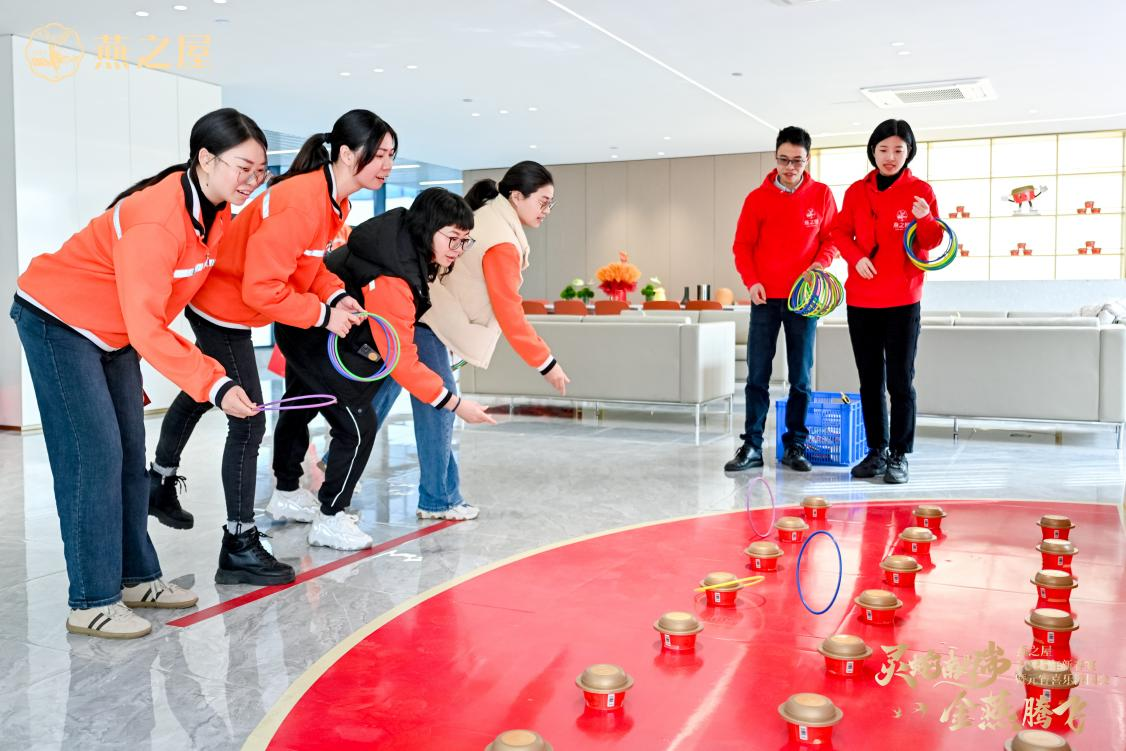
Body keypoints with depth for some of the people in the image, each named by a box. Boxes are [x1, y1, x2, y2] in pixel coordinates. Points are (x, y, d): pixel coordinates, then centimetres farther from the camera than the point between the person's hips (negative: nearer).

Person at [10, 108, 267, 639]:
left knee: (130, 455, 9)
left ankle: (136, 578, 19)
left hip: (115, 332, 9)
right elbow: (147, 330, -35)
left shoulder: (216, 211, -7)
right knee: (94, 456, -12)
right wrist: (215, 385, -39)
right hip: (57, 321, -9)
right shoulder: (155, 221, -33)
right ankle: (91, 603, -4)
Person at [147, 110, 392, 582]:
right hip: (223, 310, -10)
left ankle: (160, 483, 51)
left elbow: (312, 261, 8)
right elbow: (261, 289, -33)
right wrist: (323, 314, -26)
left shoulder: (334, 201, -3)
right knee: (248, 422, -10)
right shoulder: (301, 203, -32)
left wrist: (336, 295, -9)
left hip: (228, 308, 11)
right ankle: (238, 549, -3)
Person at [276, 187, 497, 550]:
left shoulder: (406, 240, -12)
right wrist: (455, 404, -33)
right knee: (358, 426, -12)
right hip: (312, 340, -11)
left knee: (299, 409, 27)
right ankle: (329, 521, 3)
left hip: (306, 327, 11)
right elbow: (402, 360, -36)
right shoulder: (390, 279, -37)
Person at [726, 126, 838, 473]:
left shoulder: (821, 195, 3)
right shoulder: (757, 197, 2)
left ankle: (795, 445, 12)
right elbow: (742, 245, 4)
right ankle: (752, 446, 5)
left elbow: (832, 237, 8)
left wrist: (821, 262, -12)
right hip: (765, 297, 0)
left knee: (801, 377, 4)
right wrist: (751, 281, -9)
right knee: (757, 375, 0)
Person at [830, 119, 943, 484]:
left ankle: (899, 456, 7)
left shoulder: (920, 191, -1)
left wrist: (926, 220, -24)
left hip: (902, 302, -3)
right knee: (870, 381, 10)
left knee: (900, 382, -1)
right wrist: (856, 257, -9)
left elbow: (932, 243, -3)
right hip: (860, 300, 3)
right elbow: (840, 232, 9)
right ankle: (876, 451, 20)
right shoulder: (857, 191, 6)